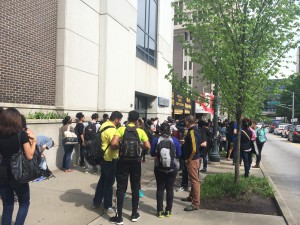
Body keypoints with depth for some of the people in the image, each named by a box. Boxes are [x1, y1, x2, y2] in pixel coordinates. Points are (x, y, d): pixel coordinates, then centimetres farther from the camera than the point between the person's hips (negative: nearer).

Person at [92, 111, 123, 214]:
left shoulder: (104, 125, 7)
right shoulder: (112, 130, -22)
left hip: (104, 157, 9)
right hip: (110, 159, -9)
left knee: (102, 180, 20)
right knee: (109, 182, 4)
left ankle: (96, 202, 30)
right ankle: (108, 206, 16)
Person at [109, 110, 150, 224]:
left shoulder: (121, 129, -6)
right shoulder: (141, 131, -3)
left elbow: (113, 143, -17)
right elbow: (148, 147, -5)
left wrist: (120, 147, 3)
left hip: (123, 161, -1)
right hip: (136, 162, 1)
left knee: (121, 188, 5)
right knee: (135, 188, 15)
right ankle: (134, 214, 25)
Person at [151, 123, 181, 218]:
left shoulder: (156, 140, -9)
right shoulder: (174, 140, -8)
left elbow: (152, 154, 1)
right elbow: (179, 154, 0)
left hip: (159, 168, 0)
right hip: (172, 168, 0)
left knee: (160, 189, 9)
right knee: (170, 189, 10)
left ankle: (160, 211, 14)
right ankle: (168, 211, 18)